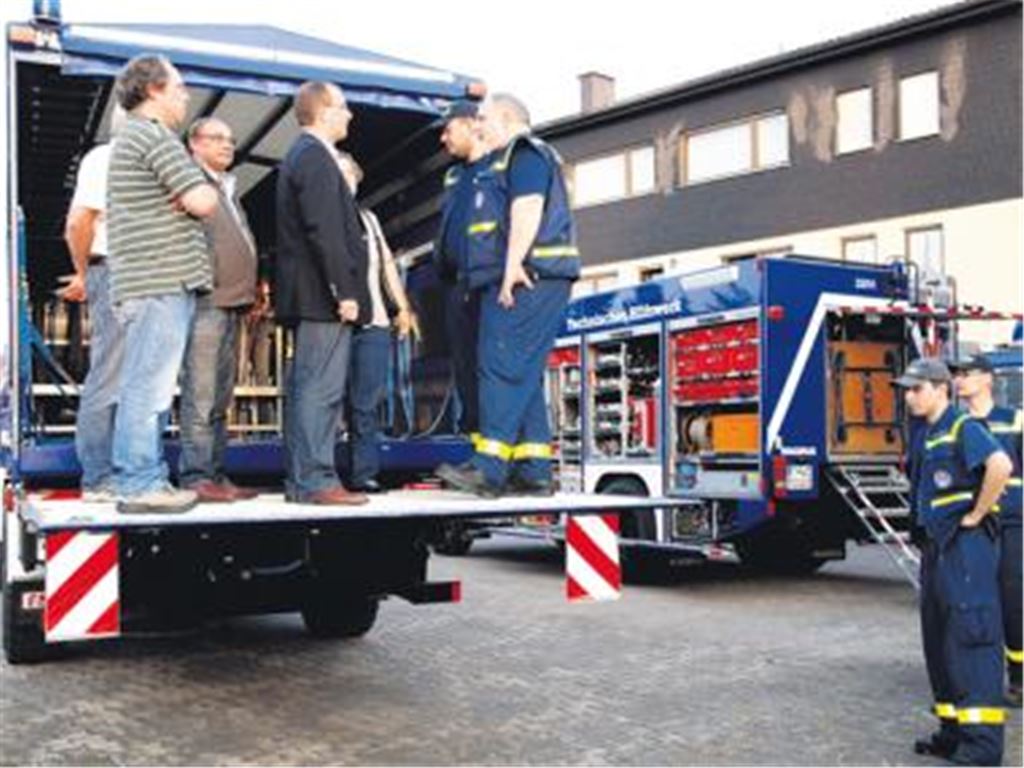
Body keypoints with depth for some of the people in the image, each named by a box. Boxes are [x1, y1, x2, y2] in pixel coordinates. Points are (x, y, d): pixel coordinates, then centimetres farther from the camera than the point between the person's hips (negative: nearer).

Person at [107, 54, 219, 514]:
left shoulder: (129, 139, 24)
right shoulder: (154, 136, -9)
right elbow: (203, 202, -16)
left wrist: (186, 199, 10)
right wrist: (201, 194, 5)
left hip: (145, 282, 11)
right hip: (163, 283, -11)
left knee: (148, 388, 12)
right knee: (149, 388, -8)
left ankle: (146, 478, 17)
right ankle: (139, 485, -6)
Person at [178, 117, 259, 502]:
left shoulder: (227, 189, 25)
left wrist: (251, 289, 17)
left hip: (231, 302, 9)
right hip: (206, 300, -9)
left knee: (221, 398, 9)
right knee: (200, 396, -9)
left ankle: (216, 474, 13)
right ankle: (195, 477, -8)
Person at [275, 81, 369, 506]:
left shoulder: (301, 155, 21)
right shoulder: (316, 158, -12)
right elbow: (325, 232, -20)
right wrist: (345, 291, -20)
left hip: (308, 295, 11)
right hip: (322, 295, -11)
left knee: (305, 388, 11)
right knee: (321, 390, -9)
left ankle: (300, 478, 16)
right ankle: (315, 481, -8)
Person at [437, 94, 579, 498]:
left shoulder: (526, 151, -2)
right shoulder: (506, 161, 30)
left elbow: (528, 208, -16)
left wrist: (513, 265, -24)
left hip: (527, 278, -10)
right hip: (517, 283, 10)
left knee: (503, 366, -16)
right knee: (523, 374, 7)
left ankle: (490, 466, -20)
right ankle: (534, 471, 7)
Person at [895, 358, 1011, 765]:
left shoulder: (963, 427, -12)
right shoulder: (928, 435, 16)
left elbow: (1000, 466, -29)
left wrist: (975, 515, -19)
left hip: (966, 546, -10)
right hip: (937, 547, 10)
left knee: (972, 635, -10)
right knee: (939, 637, 12)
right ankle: (954, 731, 21)